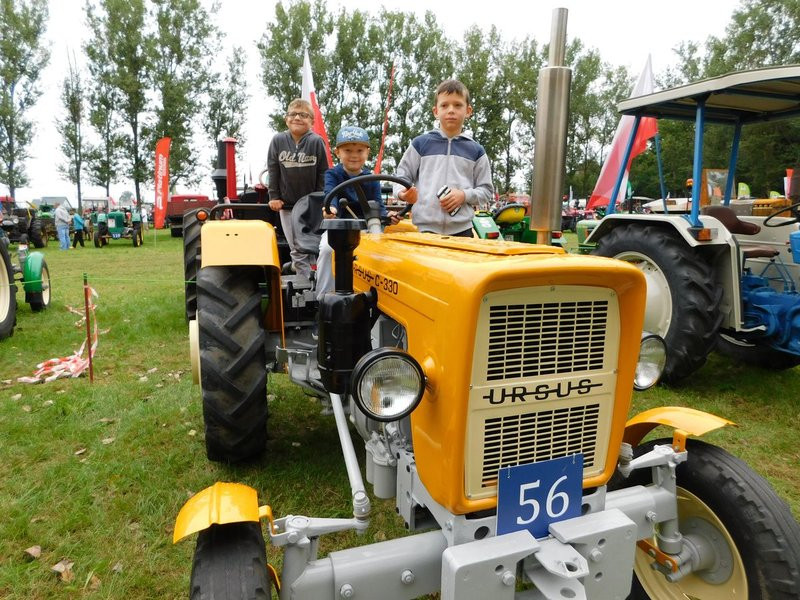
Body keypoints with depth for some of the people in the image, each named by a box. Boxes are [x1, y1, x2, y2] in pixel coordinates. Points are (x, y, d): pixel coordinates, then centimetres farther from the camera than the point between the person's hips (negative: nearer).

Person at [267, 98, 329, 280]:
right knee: (297, 250, 3)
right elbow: (273, 171, 4)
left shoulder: (316, 142, -4)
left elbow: (323, 174, -2)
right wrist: (274, 197, 0)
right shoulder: (278, 141, 0)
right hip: (287, 205, 1)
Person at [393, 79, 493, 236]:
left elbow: (486, 190, 12)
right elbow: (401, 177, 12)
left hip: (461, 229, 1)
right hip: (424, 228, -1)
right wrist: (402, 192, -11)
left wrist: (465, 195, -8)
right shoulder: (420, 143, 9)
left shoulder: (476, 150, 10)